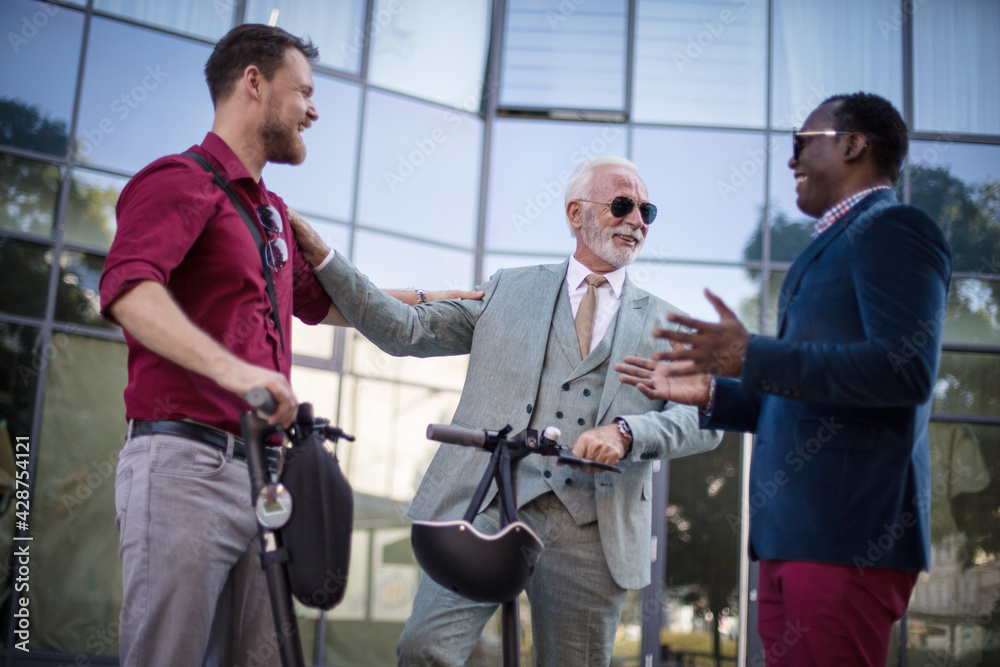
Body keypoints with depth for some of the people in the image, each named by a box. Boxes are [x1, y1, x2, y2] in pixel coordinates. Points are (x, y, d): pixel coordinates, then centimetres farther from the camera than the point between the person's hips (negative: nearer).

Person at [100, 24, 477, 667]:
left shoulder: (272, 211, 25)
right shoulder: (183, 180, -4)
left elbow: (318, 300, 40)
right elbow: (128, 287, -22)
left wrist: (429, 299, 38)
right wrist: (230, 368, -36)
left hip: (259, 471, 8)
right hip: (185, 461, -8)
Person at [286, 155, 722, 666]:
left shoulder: (665, 324, 13)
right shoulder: (508, 290, 15)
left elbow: (707, 417, 0)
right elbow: (404, 330, 10)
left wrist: (626, 432, -19)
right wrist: (321, 257, 3)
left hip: (591, 531, 1)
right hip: (488, 506, -1)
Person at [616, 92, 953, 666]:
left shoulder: (893, 229, -6)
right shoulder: (838, 246, 23)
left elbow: (907, 370, -21)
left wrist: (752, 358, -21)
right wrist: (710, 392, 17)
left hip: (849, 534, -9)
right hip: (794, 534, 9)